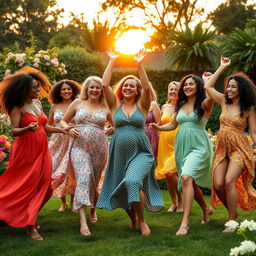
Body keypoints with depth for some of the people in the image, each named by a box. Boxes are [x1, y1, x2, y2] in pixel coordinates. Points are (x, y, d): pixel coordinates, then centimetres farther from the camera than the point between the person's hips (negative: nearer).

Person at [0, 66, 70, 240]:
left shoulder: (38, 103, 10)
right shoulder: (18, 107, -11)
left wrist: (63, 130, 16)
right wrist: (28, 129, -37)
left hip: (41, 151, 7)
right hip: (26, 152, -7)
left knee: (42, 186, 6)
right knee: (28, 187, -4)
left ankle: (32, 219, 20)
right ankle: (30, 227, 1)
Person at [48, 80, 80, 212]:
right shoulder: (55, 106, 8)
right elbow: (49, 125, 17)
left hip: (73, 142, -2)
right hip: (58, 142, 3)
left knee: (72, 171, -1)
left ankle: (73, 201, 16)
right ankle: (63, 202, 16)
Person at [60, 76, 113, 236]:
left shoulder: (106, 108, 9)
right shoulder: (78, 103, 7)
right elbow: (63, 121, 14)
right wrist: (69, 130, -6)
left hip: (100, 149, 2)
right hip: (80, 147, -2)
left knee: (94, 182, 11)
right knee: (84, 178, -18)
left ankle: (93, 209, 40)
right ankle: (83, 222, -25)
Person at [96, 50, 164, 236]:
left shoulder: (142, 105, 5)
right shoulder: (116, 105, 8)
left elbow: (147, 88, -12)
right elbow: (105, 84, -3)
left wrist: (140, 65, -14)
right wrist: (112, 62, -2)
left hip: (140, 152, -3)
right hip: (120, 152, 3)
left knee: (133, 182, -25)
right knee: (121, 189, 7)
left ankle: (142, 221, -9)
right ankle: (133, 220, 32)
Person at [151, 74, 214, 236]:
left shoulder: (204, 104, -4)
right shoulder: (181, 106, 13)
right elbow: (173, 125, 18)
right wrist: (159, 127, 2)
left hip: (198, 147, -7)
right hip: (181, 147, 7)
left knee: (187, 177, -26)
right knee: (191, 182, 16)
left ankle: (185, 222, -25)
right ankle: (206, 209, 42)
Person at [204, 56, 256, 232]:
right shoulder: (224, 102, 9)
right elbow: (208, 86, 12)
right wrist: (222, 67, 13)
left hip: (239, 149, -5)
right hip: (222, 148, 5)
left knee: (229, 182, -19)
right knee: (218, 185, -4)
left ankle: (232, 221, -8)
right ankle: (233, 212, 20)